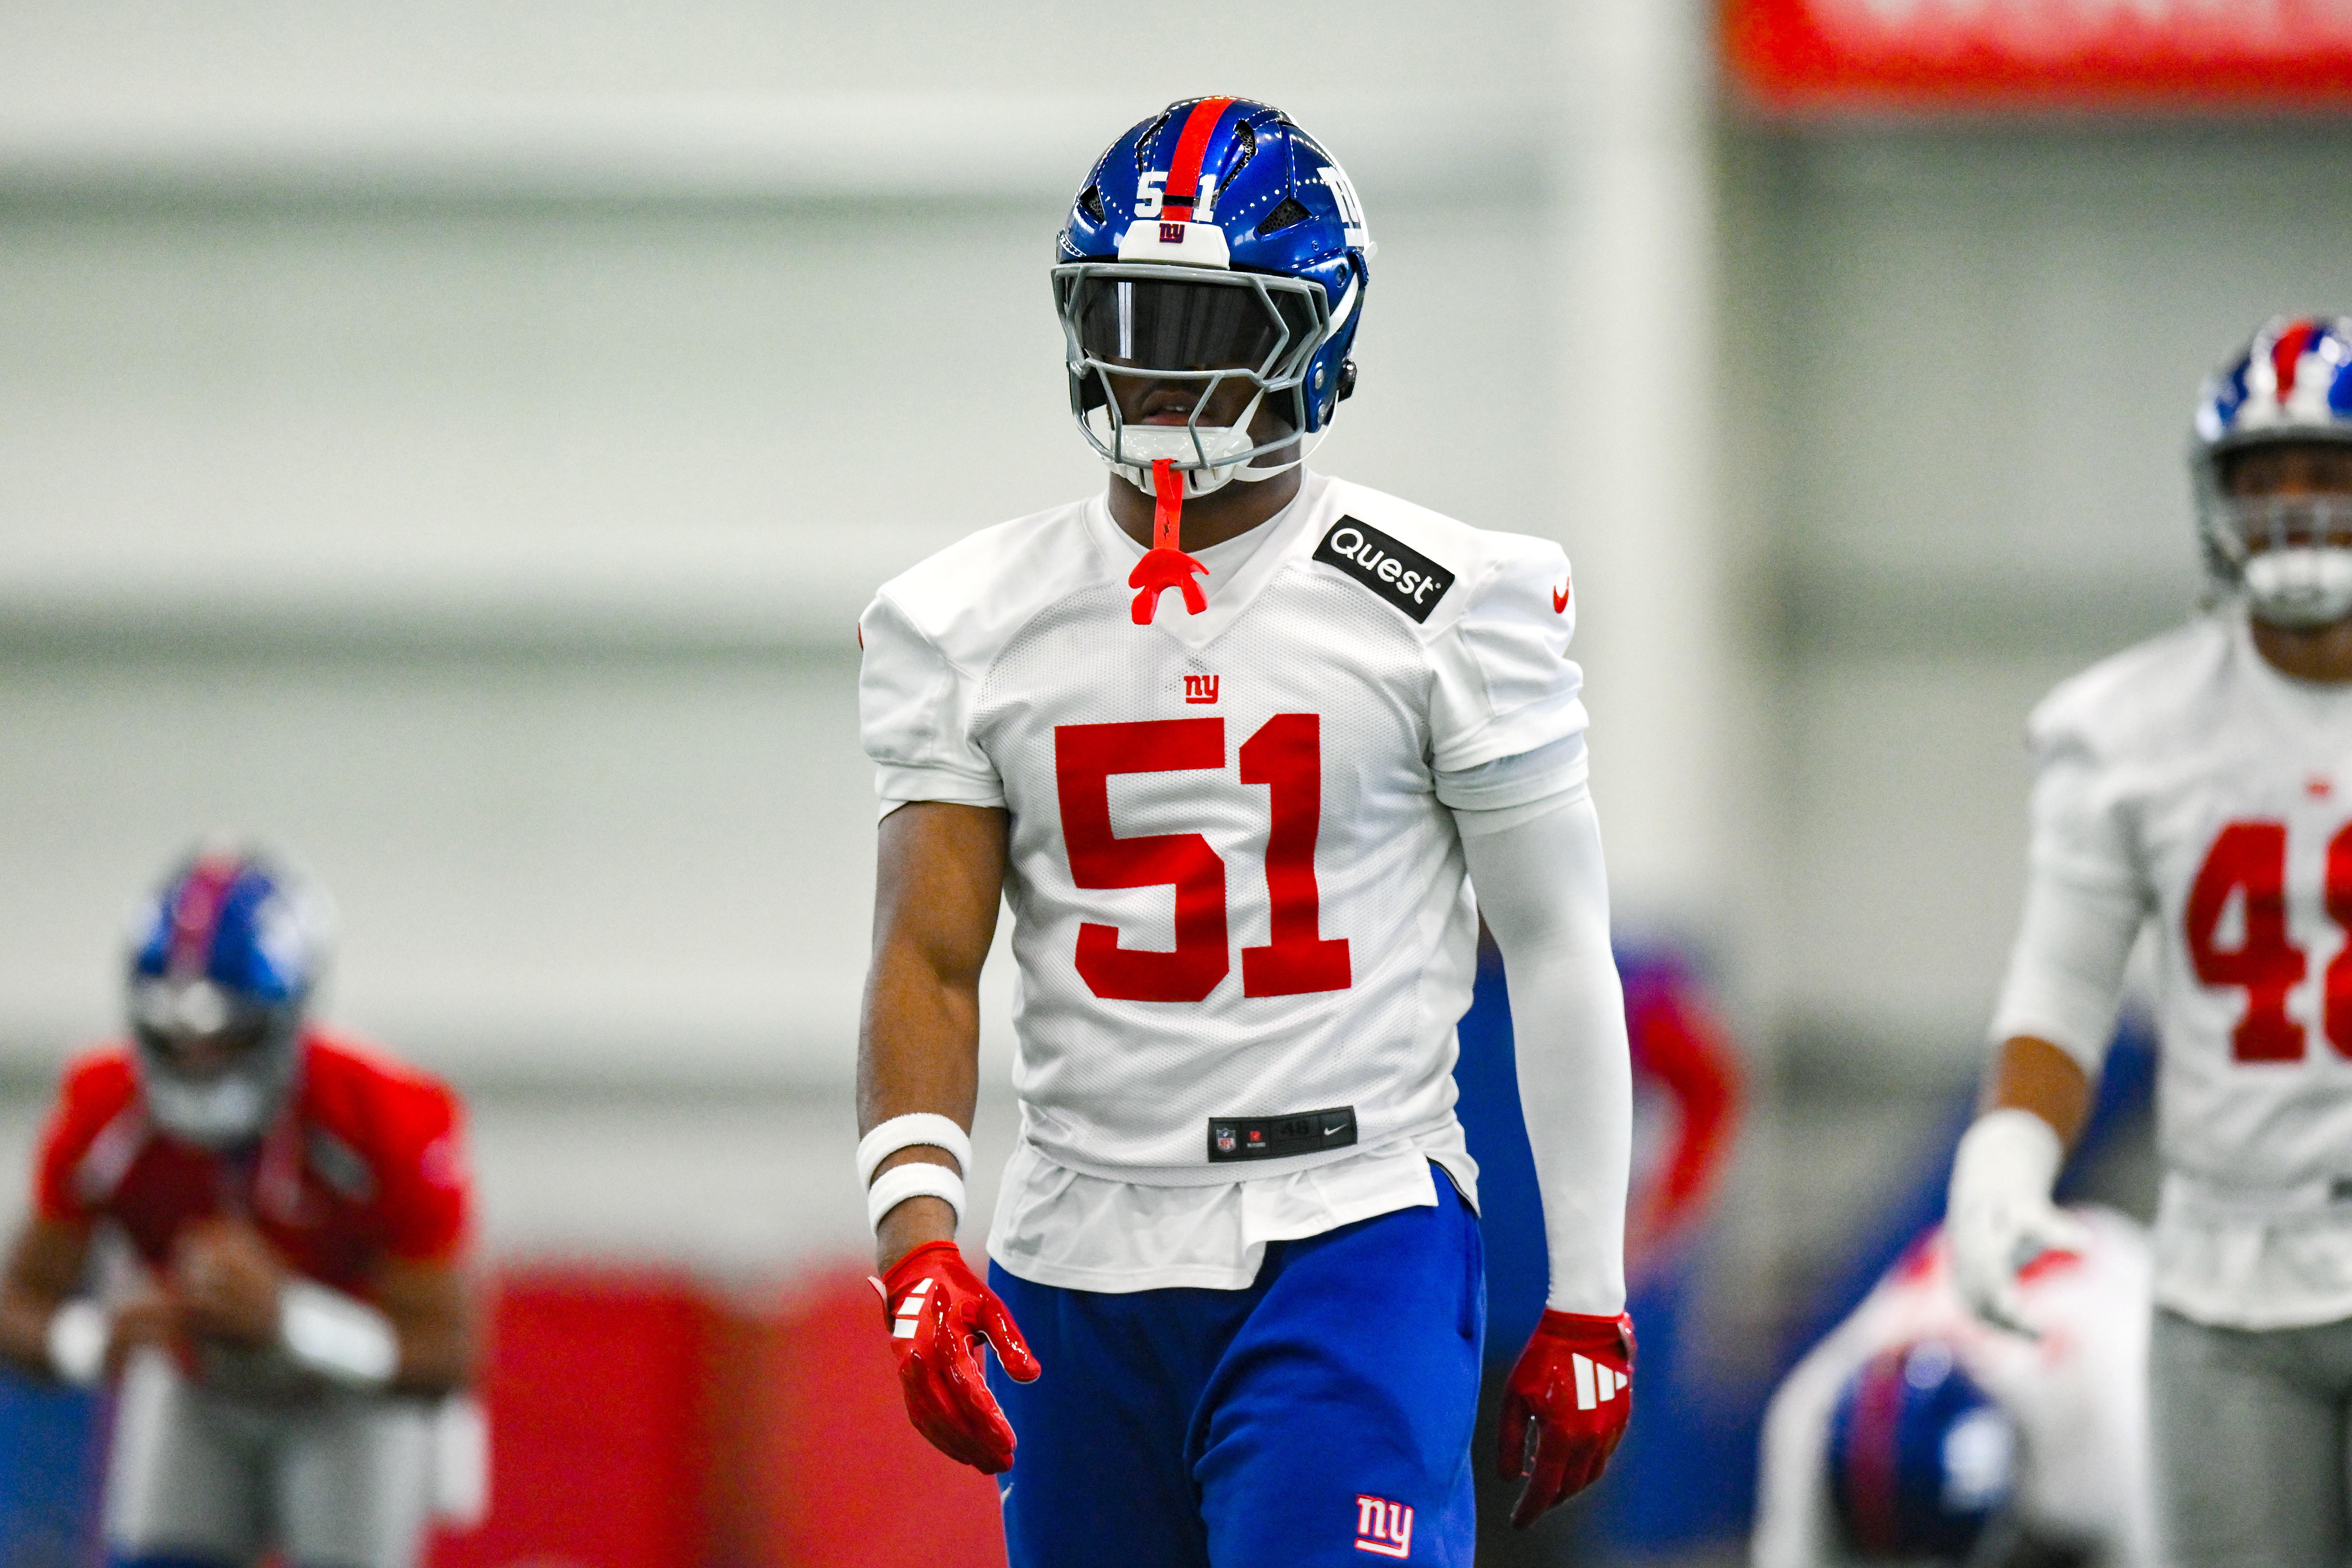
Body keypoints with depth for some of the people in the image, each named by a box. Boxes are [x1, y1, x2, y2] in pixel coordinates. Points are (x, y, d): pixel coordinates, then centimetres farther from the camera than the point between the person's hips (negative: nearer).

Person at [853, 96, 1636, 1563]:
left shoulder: (1446, 607, -3)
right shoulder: (969, 626, 6)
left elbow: (1557, 956, 2)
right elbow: (930, 961, 1)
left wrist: (1588, 1303, 1)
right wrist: (918, 1234, -15)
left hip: (1349, 1246, -4)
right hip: (1081, 1262, 4)